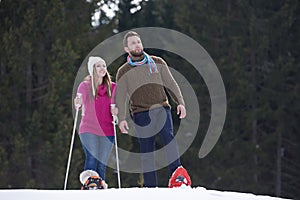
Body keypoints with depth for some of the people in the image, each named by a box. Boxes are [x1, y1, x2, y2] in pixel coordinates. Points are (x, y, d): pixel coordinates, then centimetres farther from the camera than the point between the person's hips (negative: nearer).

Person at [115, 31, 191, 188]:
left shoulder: (157, 63, 14)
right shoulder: (123, 72, 10)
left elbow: (170, 84, 14)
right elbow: (120, 97, 4)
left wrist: (180, 102, 0)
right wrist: (121, 119, -9)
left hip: (162, 109, 1)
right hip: (141, 114, -1)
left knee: (168, 136, -24)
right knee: (146, 150, -5)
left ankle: (177, 172, -31)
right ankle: (150, 186, -2)